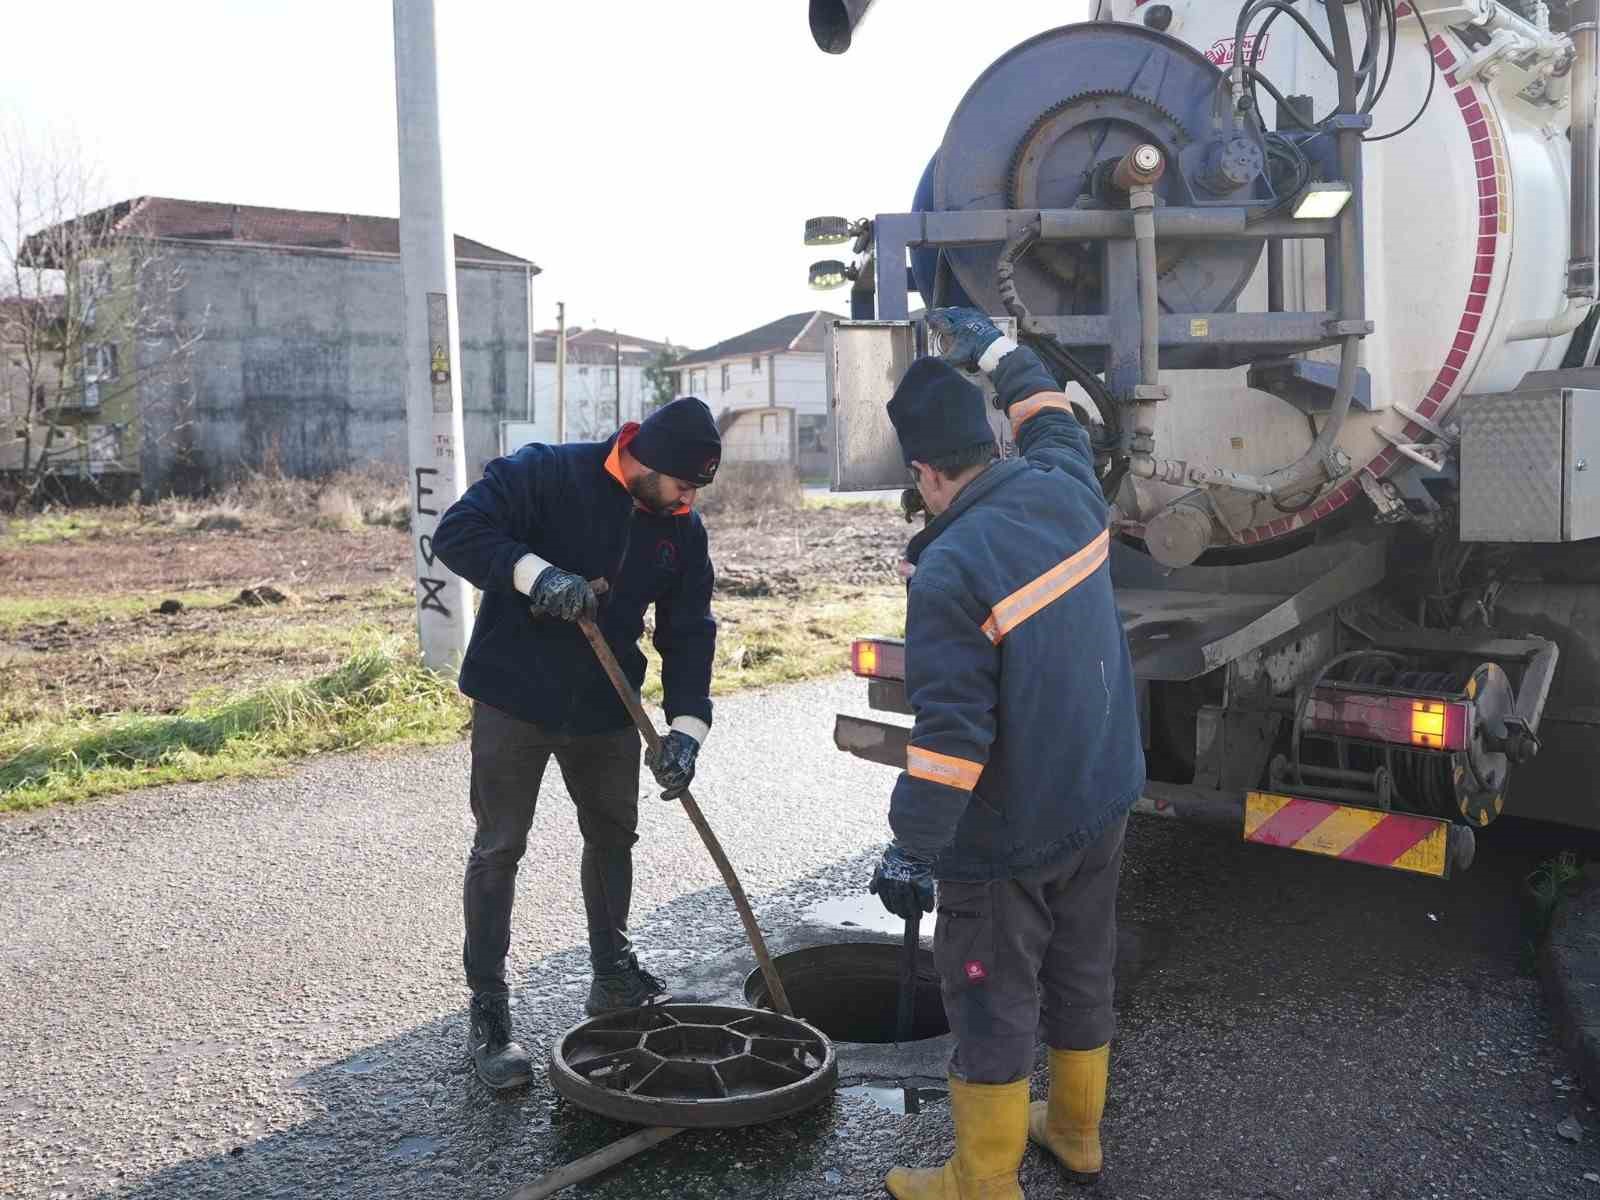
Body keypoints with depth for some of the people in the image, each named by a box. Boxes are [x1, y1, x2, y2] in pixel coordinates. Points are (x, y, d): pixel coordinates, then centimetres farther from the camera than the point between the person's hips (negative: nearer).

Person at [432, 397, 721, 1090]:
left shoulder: (682, 529, -2)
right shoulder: (548, 474, -18)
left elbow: (688, 632, 0)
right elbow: (456, 532, -22)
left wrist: (686, 726, -13)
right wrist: (535, 573, -37)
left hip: (606, 708, 6)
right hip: (515, 696, -5)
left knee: (614, 833, 17)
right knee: (499, 847, -1)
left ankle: (613, 975, 36)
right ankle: (487, 1009, 11)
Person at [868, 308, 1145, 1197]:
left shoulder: (951, 572, -26)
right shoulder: (1067, 490, -5)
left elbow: (951, 732, -27)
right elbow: (1054, 419, 20)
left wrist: (911, 849, -20)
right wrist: (993, 348, 32)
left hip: (1007, 834, -8)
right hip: (1102, 800, 8)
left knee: (993, 1005, 8)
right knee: (1082, 972, 23)